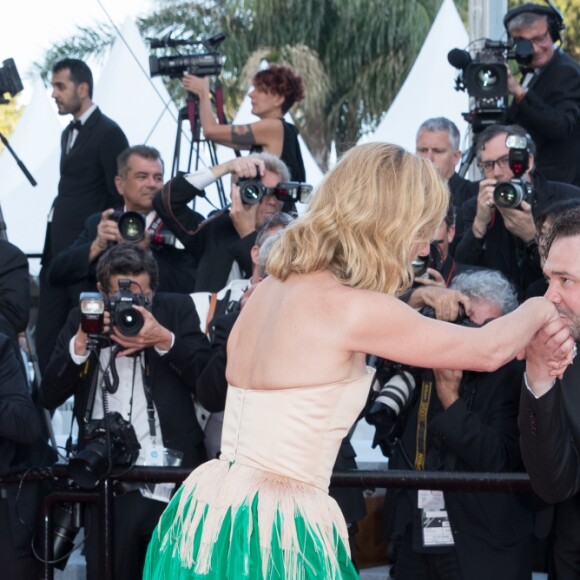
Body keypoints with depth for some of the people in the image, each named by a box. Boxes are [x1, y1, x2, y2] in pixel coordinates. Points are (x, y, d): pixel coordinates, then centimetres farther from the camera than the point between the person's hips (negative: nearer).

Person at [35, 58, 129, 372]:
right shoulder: (69, 133, 17)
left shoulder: (108, 133, -9)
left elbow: (120, 196, -12)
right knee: (46, 337, 7)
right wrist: (51, 250, 14)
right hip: (58, 250, 9)